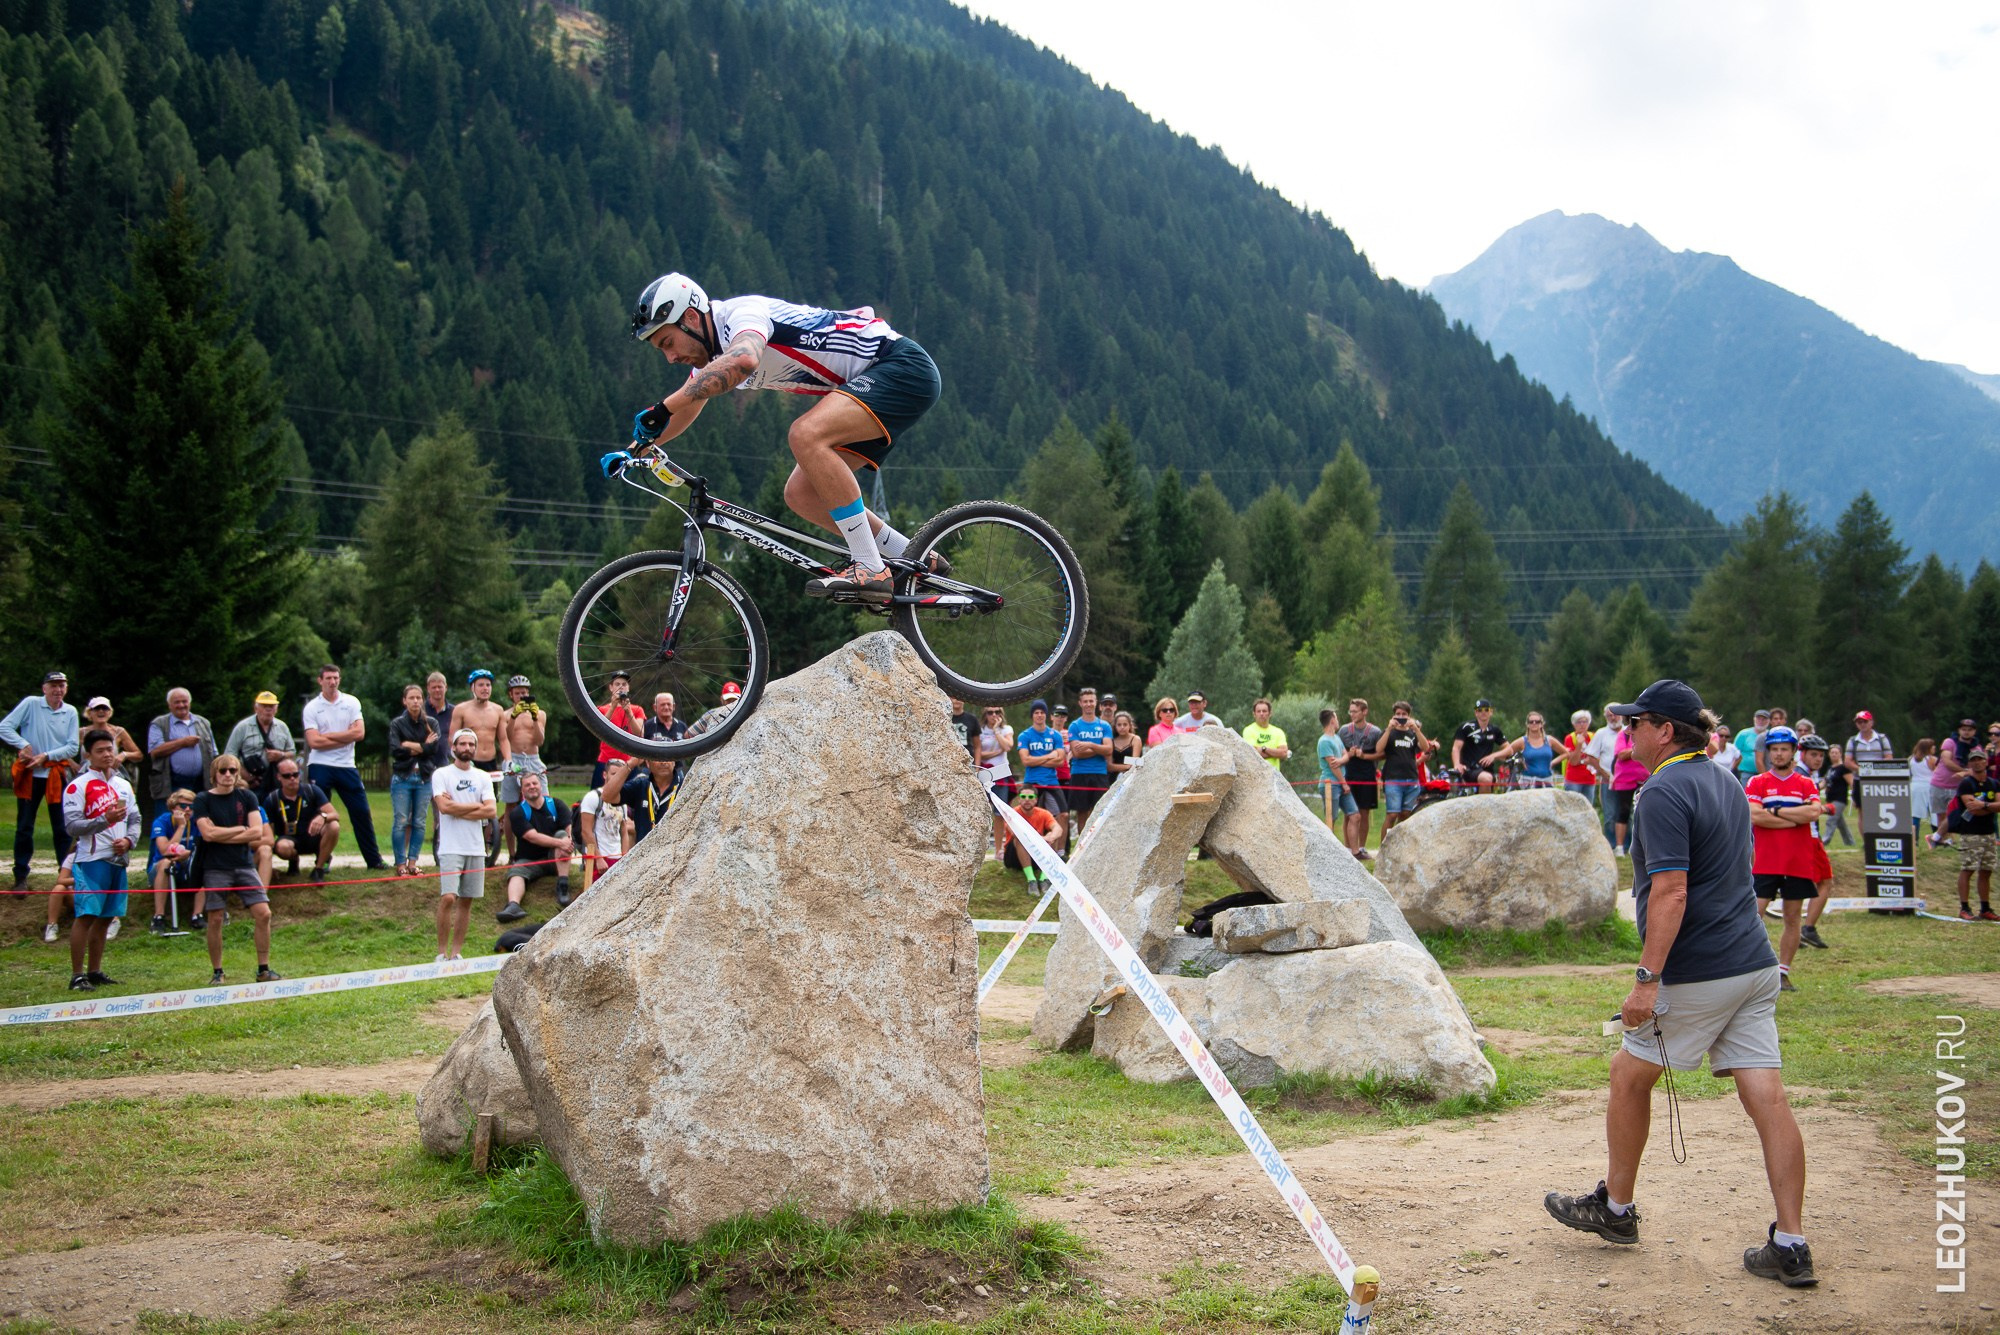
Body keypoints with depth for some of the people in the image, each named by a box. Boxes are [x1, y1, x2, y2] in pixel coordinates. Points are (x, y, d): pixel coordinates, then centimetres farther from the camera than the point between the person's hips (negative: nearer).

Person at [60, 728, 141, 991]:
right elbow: (72, 825, -10)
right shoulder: (77, 786, -4)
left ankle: (94, 971, 18)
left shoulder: (124, 785, 17)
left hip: (118, 859, 6)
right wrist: (105, 819, -21)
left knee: (105, 917, 10)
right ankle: (77, 975, -6)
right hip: (91, 859, -6)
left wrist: (129, 840, -1)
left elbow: (135, 819, 18)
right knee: (86, 916, -10)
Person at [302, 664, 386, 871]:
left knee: (362, 812, 3)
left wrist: (329, 736, -10)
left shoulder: (351, 702, 4)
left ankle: (374, 859, 10)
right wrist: (345, 737, -9)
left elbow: (359, 733, -8)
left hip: (346, 766, 2)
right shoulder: (312, 708, 0)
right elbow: (314, 742, -11)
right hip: (320, 767, -2)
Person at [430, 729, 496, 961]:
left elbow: (490, 811, 0)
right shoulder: (441, 774, 2)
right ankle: (442, 952, -6)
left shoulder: (483, 777, 12)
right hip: (451, 847, -4)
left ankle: (456, 952, 12)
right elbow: (444, 806, -13)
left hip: (476, 848, 4)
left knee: (466, 900, 6)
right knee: (448, 898, -15)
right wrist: (476, 806, -3)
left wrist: (457, 810, -8)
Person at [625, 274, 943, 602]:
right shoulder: (713, 354, 9)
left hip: (905, 366, -10)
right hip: (870, 382, 10)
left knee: (806, 435, -30)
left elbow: (742, 360, -43)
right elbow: (689, 403, 28)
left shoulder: (742, 313, -20)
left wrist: (662, 408, -41)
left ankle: (872, 570, -25)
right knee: (800, 495, 2)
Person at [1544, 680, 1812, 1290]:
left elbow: (1671, 893, -22)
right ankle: (1790, 1246, 1)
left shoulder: (1665, 793, -14)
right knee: (1766, 1096, 2)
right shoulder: (1726, 784, 15)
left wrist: (1648, 979, -23)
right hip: (1755, 964, 8)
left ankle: (1616, 1208, 24)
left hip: (1697, 975, -8)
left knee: (1630, 1074, 11)